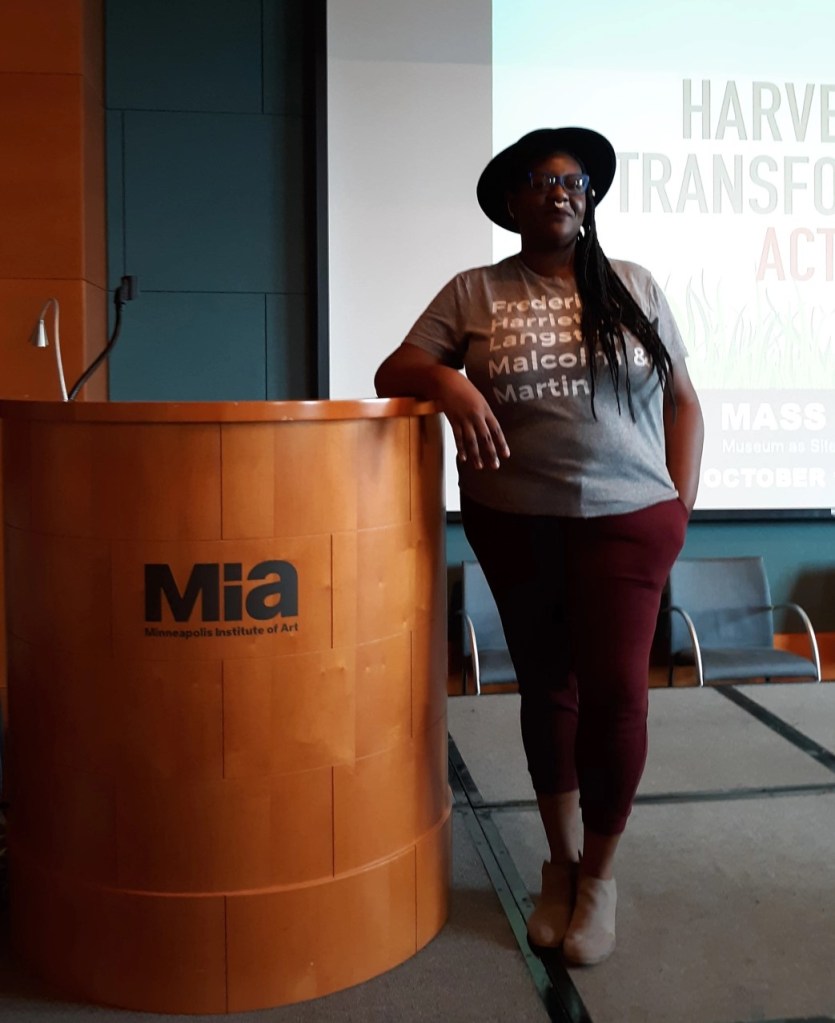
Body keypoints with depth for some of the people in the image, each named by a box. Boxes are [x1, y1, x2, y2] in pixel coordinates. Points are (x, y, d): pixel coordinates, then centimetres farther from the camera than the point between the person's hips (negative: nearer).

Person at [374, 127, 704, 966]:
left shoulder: (633, 285, 6)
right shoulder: (473, 292, 4)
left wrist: (680, 505, 0)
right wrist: (446, 380, -22)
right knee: (546, 690, 11)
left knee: (615, 693, -4)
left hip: (627, 519, 0)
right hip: (514, 523, 1)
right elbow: (391, 374, 0)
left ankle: (600, 874, 18)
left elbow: (682, 401, 8)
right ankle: (560, 862, 29)